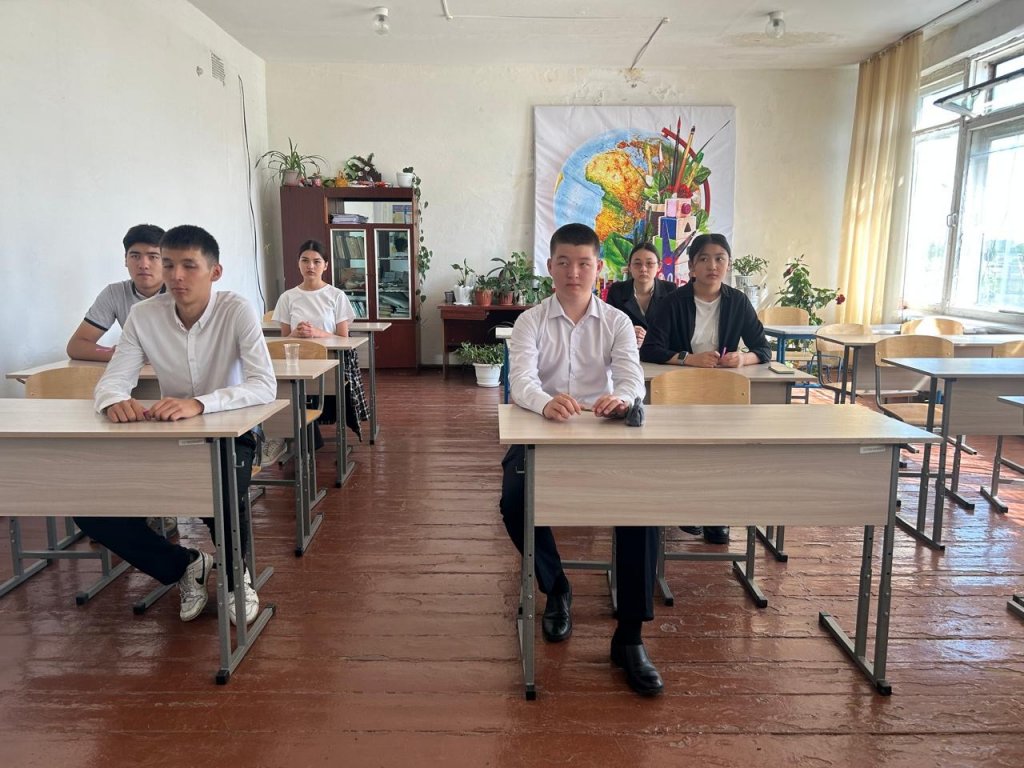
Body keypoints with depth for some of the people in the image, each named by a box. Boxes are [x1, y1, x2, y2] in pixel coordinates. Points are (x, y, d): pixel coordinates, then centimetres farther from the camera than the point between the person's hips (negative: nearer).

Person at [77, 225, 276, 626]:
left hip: (230, 435, -4)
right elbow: (112, 380, -7)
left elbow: (264, 386, -28)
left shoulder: (237, 311, -17)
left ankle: (235, 575, 2)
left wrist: (198, 404, -44)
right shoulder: (144, 315, -6)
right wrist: (114, 401, -33)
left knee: (222, 498, -35)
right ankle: (184, 565, 11)